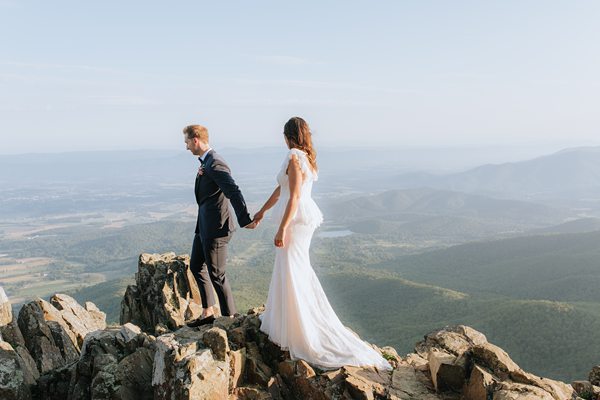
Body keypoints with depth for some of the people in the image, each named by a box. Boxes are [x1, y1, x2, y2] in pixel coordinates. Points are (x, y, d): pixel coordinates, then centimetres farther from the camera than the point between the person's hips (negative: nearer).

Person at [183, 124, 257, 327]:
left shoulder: (215, 164, -21)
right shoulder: (205, 162, 11)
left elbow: (234, 192, -28)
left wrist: (245, 220, -29)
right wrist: (202, 174, -4)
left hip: (216, 227, -11)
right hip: (204, 225, 11)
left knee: (216, 274, 0)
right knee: (196, 266, 19)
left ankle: (229, 317, 16)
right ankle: (208, 313, 30)